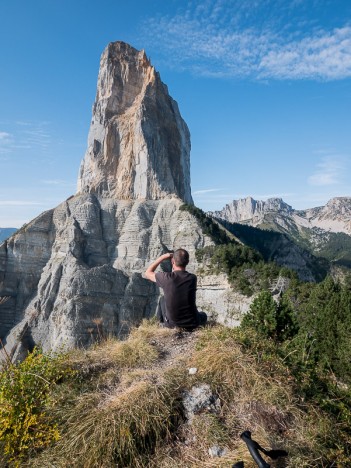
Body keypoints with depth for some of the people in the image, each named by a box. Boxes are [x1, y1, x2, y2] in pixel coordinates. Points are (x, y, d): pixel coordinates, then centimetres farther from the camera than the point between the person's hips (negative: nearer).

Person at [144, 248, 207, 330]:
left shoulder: (166, 278, -20)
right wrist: (174, 271, 6)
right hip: (192, 324, 2)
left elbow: (147, 273, 0)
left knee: (163, 299, 28)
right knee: (203, 315, 38)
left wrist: (162, 258, -1)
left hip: (172, 324, -2)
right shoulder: (193, 278, -13)